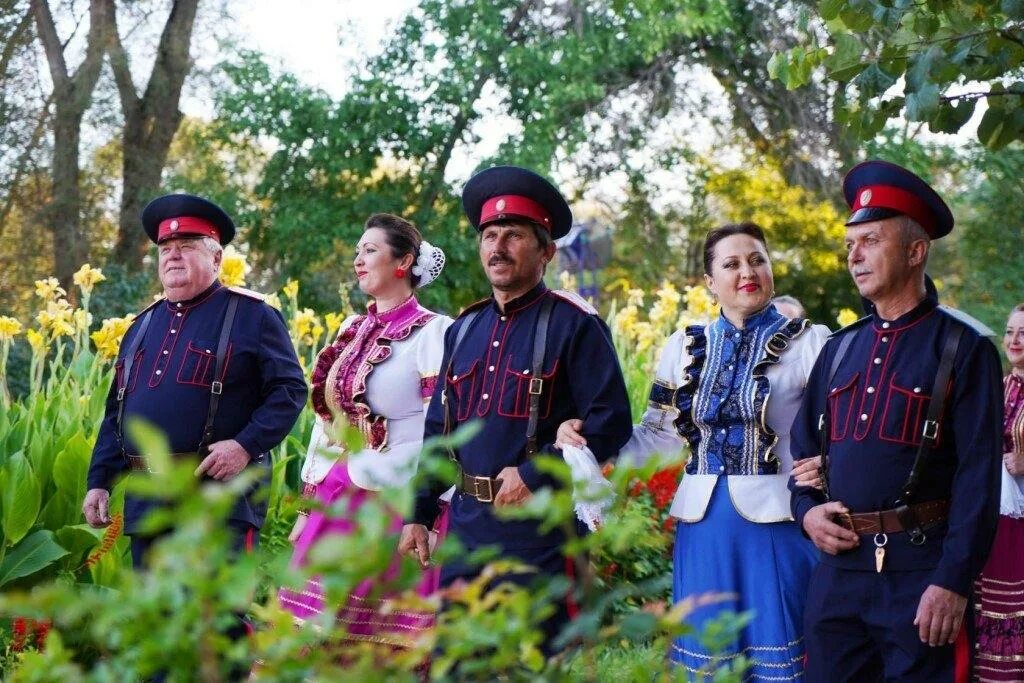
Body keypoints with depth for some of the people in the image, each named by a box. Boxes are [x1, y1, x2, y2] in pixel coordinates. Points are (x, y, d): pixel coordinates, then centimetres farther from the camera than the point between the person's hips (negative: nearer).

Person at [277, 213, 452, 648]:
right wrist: (309, 502, 14)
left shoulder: (433, 332, -6)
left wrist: (363, 472, -14)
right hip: (333, 510, 7)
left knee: (383, 643, -5)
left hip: (392, 507, -7)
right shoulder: (353, 332, 15)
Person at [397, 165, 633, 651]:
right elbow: (438, 430, 18)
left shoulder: (574, 325, -5)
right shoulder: (463, 330, 13)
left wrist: (534, 475, -17)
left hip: (540, 525, -6)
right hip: (465, 524, 6)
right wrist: (419, 514, 12)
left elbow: (610, 423, -12)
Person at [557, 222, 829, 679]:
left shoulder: (808, 343, -1)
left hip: (774, 521, -3)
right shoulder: (685, 347, 10)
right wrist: (589, 443, -2)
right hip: (703, 524, 4)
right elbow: (660, 434, 13)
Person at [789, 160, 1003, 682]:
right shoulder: (839, 348, 14)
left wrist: (953, 582, -16)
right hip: (837, 567, 5)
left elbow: (979, 474, -10)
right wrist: (806, 510, 0)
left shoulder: (964, 347, -4)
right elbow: (804, 446, 21)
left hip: (920, 574, -5)